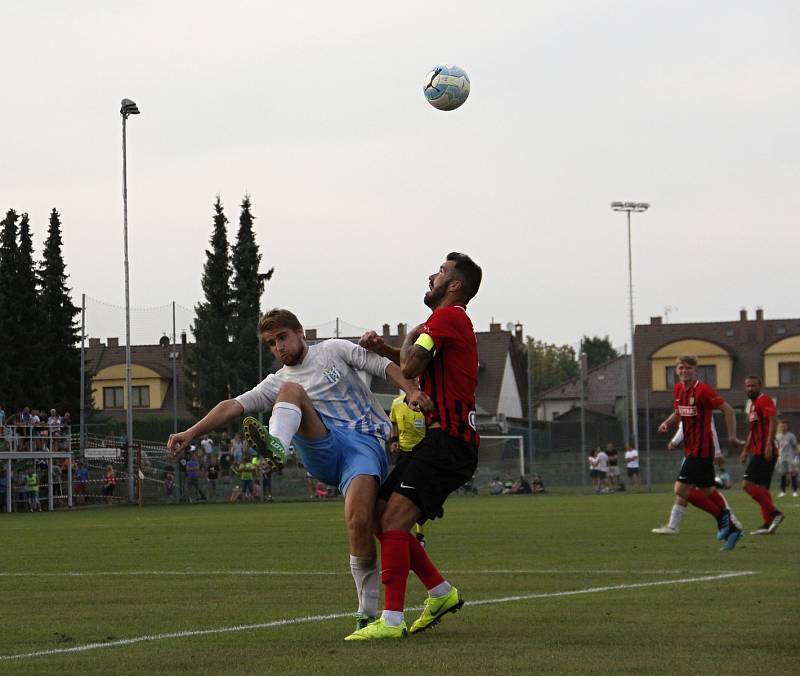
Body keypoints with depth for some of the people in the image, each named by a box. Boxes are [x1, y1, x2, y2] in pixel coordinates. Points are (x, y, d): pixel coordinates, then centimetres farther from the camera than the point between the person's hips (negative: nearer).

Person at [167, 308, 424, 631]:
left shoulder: (334, 350, 16)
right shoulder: (278, 383, 22)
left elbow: (384, 366, 9)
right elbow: (234, 406, 11)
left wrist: (412, 391, -10)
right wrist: (191, 432, -2)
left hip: (367, 444, -2)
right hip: (325, 448, 2)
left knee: (359, 520, -27)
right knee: (292, 390, -20)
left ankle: (367, 609, -12)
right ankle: (275, 446, -52)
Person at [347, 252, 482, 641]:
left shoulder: (447, 317, -9)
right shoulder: (453, 319, 22)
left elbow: (410, 367, -19)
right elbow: (420, 367, 34)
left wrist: (410, 337, 2)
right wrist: (384, 349, 17)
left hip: (447, 441, -10)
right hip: (440, 441, 10)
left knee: (393, 521, -18)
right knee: (385, 522, 10)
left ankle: (392, 621, -22)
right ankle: (442, 594, 16)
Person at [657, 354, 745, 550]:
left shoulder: (703, 390, -15)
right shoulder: (678, 389, 9)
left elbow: (728, 409, -13)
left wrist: (732, 436, -12)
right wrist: (667, 423, 4)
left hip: (701, 449, -9)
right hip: (690, 448, 9)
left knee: (680, 488, -13)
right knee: (707, 491, 14)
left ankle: (721, 515, -2)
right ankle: (731, 529, 23)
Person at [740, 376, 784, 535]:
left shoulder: (764, 400, -7)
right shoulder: (753, 404, 22)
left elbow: (773, 421, -20)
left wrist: (769, 444, -28)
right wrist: (745, 451, 28)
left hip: (765, 452, -10)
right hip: (758, 451, 10)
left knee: (748, 484, -15)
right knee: (761, 488, 8)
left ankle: (774, 513, -14)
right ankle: (768, 524, 7)